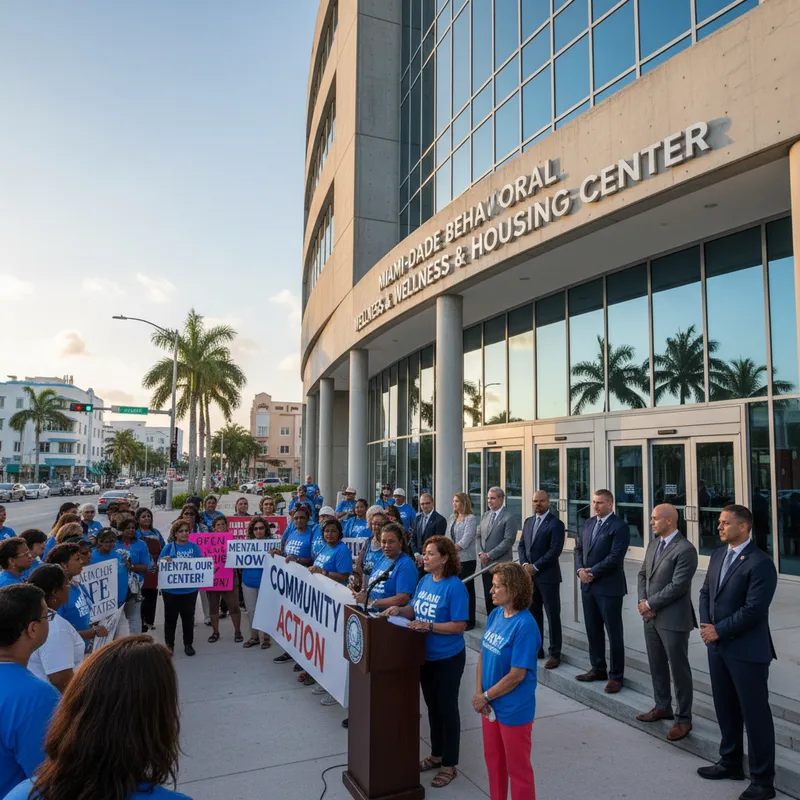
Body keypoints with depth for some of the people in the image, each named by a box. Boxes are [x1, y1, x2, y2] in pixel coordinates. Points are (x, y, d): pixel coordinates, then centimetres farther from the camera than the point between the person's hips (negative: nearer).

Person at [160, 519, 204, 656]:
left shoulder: (194, 547, 2)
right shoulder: (169, 547, -1)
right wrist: (165, 560, -23)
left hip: (190, 589, 1)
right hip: (171, 589, -1)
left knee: (188, 617, 11)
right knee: (170, 617, 9)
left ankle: (188, 644, 24)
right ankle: (169, 645, 25)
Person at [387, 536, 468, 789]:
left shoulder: (455, 587, -21)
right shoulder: (424, 581, 1)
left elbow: (459, 626, -22)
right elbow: (415, 610, 11)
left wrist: (429, 626, -29)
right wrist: (400, 610, -8)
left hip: (448, 659, -7)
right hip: (425, 656, 7)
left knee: (447, 709, 8)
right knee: (432, 707, 21)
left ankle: (449, 765, 24)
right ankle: (436, 754, 39)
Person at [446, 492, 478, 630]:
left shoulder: (471, 518, -8)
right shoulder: (452, 517, 12)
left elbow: (466, 539, -16)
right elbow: (447, 536, 12)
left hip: (466, 559, -6)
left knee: (467, 589, 2)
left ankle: (469, 620, 12)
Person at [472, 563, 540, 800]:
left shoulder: (525, 626, -25)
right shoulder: (495, 614, -3)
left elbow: (517, 675, -22)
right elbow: (483, 655, 5)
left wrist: (485, 696, -13)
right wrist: (479, 694, -5)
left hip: (514, 710, -7)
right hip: (490, 705, 7)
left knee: (517, 768, 12)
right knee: (493, 760, 23)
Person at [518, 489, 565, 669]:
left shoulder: (556, 523, -9)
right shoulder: (528, 521, 12)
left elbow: (555, 550, -16)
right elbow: (522, 545, 12)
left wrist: (535, 567, -15)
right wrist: (525, 564, -5)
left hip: (547, 576, -6)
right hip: (529, 575, 6)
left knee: (552, 615, 2)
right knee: (533, 613, 13)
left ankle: (555, 653, 11)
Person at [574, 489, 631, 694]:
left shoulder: (619, 526, -12)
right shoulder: (589, 523, 11)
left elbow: (615, 557, -18)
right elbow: (579, 548, 13)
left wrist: (592, 572, -15)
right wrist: (580, 569, -3)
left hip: (609, 587, -7)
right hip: (588, 585, 7)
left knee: (614, 633, 4)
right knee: (593, 630, 15)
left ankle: (616, 676, 16)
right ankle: (598, 669, 29)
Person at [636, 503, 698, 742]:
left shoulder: (685, 549, -17)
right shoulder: (654, 544, 9)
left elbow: (677, 586, -21)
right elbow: (643, 574, 13)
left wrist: (650, 604, -14)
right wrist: (642, 601, -3)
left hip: (673, 619, -8)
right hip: (650, 617, 8)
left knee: (679, 670, 5)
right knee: (657, 666, 18)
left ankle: (683, 719, 19)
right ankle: (662, 707, 35)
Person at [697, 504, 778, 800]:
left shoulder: (760, 562, -17)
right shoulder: (717, 555, 8)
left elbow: (753, 609, -21)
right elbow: (705, 592, 12)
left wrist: (718, 630, -15)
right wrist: (706, 625, -4)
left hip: (747, 650, -7)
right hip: (717, 646, 7)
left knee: (755, 714, 5)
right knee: (725, 708, 18)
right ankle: (731, 762, 35)